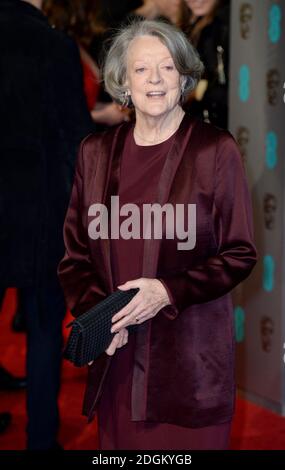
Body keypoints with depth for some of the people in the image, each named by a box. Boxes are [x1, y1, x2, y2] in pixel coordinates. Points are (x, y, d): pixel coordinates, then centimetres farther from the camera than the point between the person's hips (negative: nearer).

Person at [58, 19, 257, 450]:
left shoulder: (216, 149, -4)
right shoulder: (96, 151, 6)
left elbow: (240, 253, -3)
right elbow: (75, 251, 10)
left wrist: (168, 292, -16)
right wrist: (96, 312, -7)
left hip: (192, 354, -3)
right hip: (117, 350, 3)